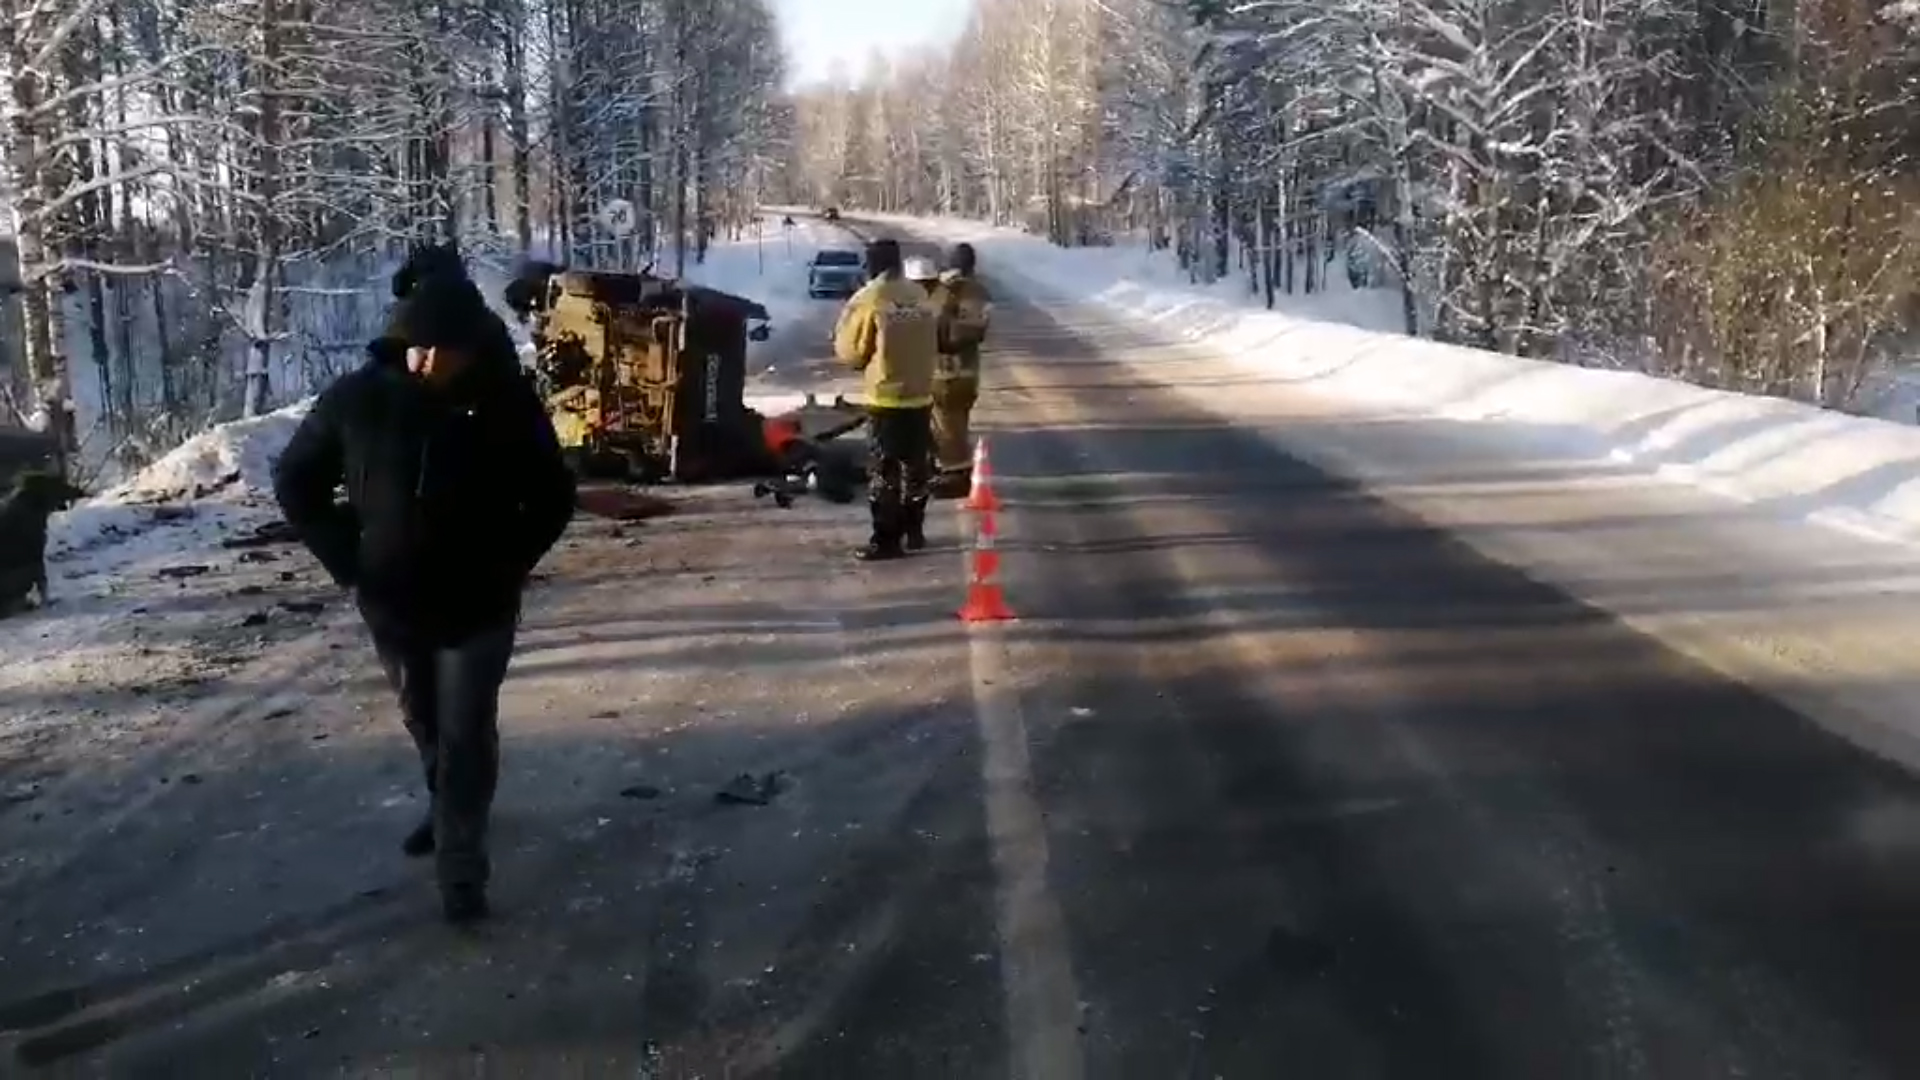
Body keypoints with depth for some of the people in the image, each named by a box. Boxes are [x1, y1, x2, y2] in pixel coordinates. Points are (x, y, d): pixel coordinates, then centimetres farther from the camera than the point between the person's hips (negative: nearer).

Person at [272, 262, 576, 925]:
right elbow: (294, 481, 1)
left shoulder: (507, 403, -14)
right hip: (390, 603, 3)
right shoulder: (358, 399, -12)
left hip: (477, 607, -3)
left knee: (466, 736, 1)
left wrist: (507, 567, -9)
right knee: (424, 722, 22)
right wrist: (345, 561, -6)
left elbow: (553, 498, -1)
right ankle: (446, 809, 48)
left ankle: (460, 870, 11)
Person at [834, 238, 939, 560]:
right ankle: (914, 531, 24)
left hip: (886, 398, -5)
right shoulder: (921, 296, 2)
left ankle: (887, 540, 0)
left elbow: (850, 352, -5)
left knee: (885, 471, 0)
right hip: (920, 395, 5)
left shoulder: (868, 299, -13)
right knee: (916, 467, 15)